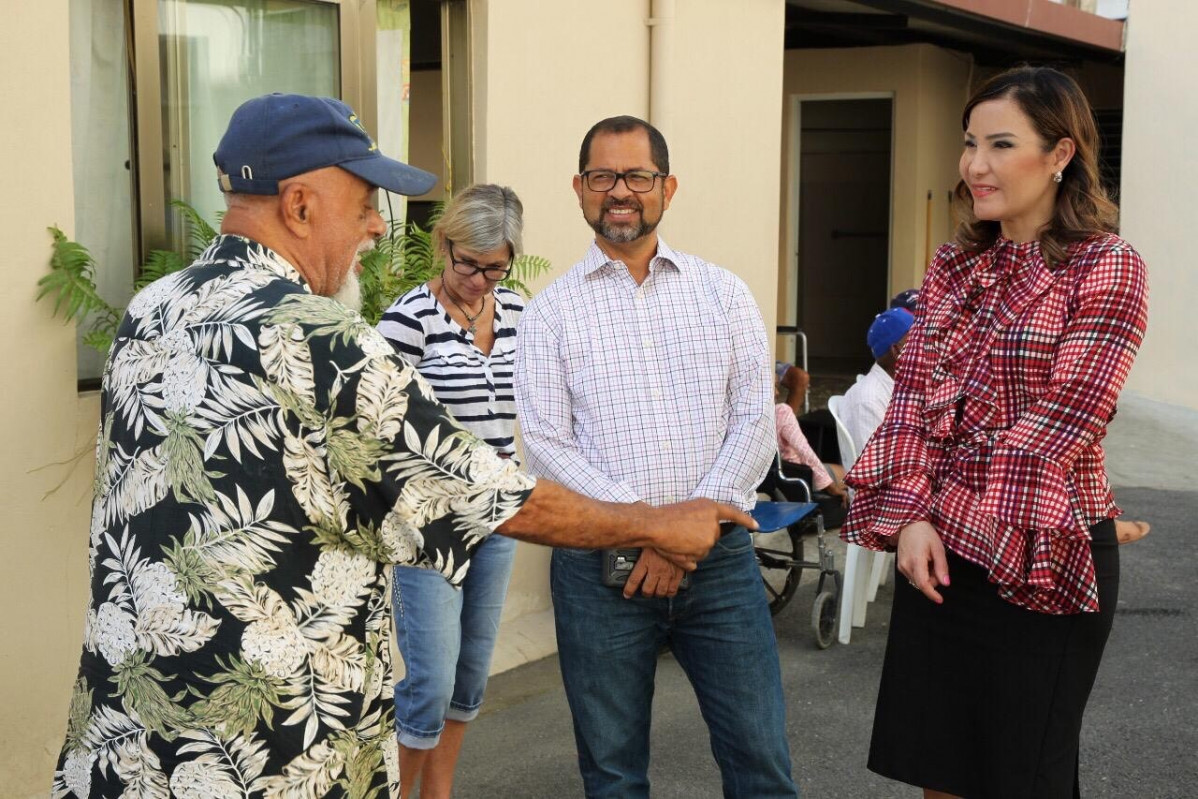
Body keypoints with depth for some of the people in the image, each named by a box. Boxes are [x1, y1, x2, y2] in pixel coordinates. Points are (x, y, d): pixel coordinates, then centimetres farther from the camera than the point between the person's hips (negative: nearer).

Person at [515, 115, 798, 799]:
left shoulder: (723, 292, 8)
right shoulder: (551, 312, 4)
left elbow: (755, 421, 1)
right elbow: (546, 444, -4)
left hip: (719, 558, 1)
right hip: (601, 566, -1)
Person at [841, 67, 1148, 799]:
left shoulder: (1107, 268, -9)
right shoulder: (955, 267, 9)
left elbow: (1063, 419, -15)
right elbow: (915, 395, 4)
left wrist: (955, 514, -11)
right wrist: (912, 515, -10)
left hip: (1038, 551, -5)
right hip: (939, 542, 6)